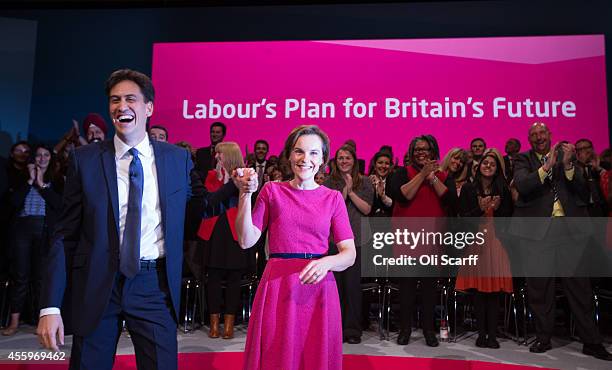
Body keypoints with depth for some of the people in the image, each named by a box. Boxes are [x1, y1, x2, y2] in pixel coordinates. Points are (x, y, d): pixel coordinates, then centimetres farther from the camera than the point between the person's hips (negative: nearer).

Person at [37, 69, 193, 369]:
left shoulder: (178, 158, 3)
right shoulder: (85, 159, 0)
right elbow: (66, 235, 1)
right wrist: (50, 306, -4)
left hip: (154, 285, 0)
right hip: (97, 286, 0)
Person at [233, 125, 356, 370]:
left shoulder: (333, 198, 5)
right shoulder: (272, 190, 5)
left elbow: (349, 254, 0)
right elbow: (246, 241, 0)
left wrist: (326, 262, -21)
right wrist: (245, 194, -10)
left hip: (318, 288, 1)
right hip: (277, 286, 0)